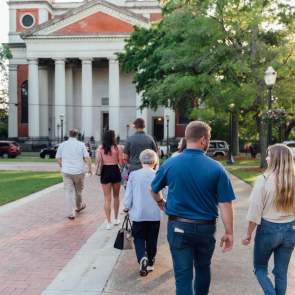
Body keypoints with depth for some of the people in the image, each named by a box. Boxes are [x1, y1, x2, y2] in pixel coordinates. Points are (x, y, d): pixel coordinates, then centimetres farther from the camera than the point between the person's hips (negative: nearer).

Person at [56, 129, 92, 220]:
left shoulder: (62, 145, 4)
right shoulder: (81, 144, -2)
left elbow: (58, 158, 10)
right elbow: (87, 158, -8)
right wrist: (89, 168, 4)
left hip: (66, 172, 1)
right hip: (79, 171, 0)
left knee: (69, 192, 4)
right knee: (78, 190, 18)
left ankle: (72, 213, -1)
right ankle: (78, 206, 38)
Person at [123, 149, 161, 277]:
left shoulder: (133, 175, -7)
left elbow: (128, 195, -3)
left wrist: (127, 207, 13)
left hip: (138, 214, -1)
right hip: (154, 214, 1)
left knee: (139, 238, 11)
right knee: (152, 240, 15)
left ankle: (142, 258, -13)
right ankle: (150, 263, 24)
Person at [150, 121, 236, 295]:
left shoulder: (170, 164, -7)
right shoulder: (216, 168, -13)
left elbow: (154, 190, 7)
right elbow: (225, 204, -13)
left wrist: (161, 202, 27)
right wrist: (229, 233, -3)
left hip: (178, 227, 0)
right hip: (206, 228, 1)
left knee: (183, 274, 6)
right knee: (203, 268, 24)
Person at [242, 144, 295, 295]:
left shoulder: (263, 180, -16)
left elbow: (255, 211, -13)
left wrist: (248, 234, -2)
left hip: (268, 229, -3)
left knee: (260, 267, 17)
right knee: (281, 272, 18)